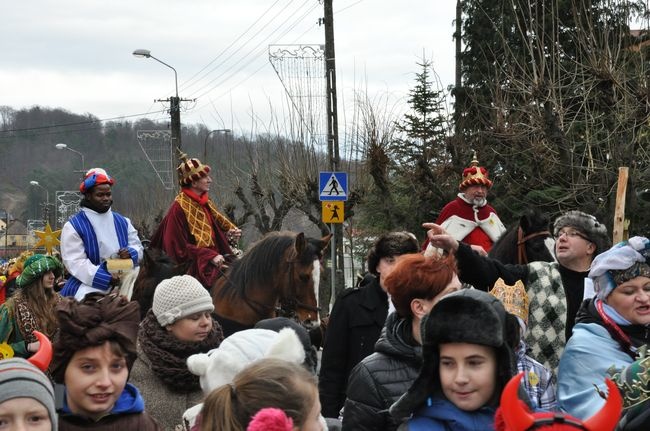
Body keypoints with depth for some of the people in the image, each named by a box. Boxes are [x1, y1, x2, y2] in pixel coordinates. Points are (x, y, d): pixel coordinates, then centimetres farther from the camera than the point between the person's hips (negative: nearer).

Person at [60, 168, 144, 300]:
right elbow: (75, 262, -12)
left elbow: (138, 247, 14)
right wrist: (106, 278, -23)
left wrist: (131, 252, -13)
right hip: (90, 283, -5)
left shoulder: (122, 222, 16)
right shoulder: (73, 226, -2)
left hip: (121, 281, 5)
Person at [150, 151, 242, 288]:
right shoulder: (179, 208, -9)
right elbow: (180, 247, -11)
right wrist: (210, 256, -17)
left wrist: (230, 234, -1)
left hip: (212, 261, 7)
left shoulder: (206, 203, 12)